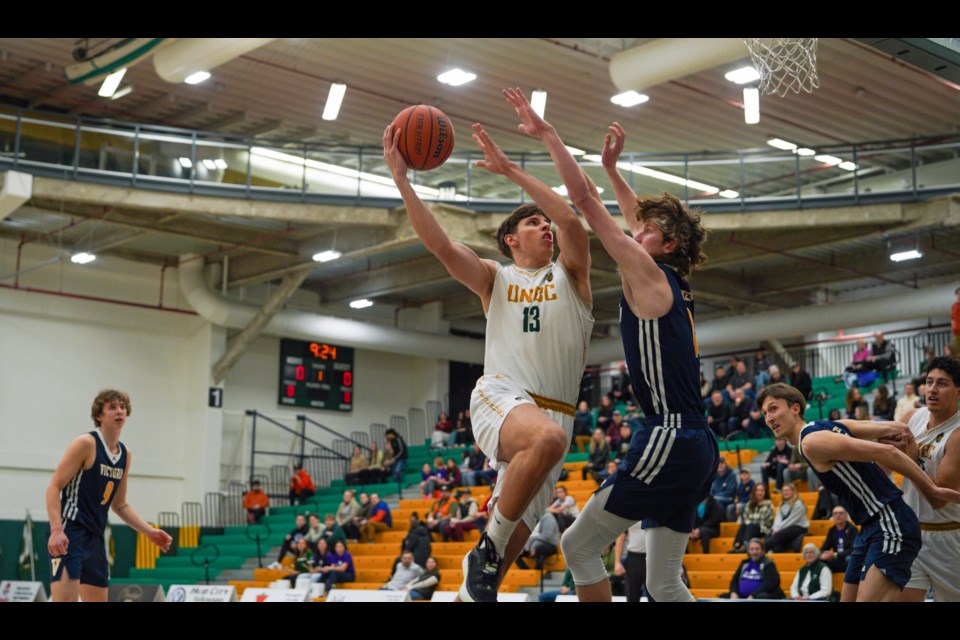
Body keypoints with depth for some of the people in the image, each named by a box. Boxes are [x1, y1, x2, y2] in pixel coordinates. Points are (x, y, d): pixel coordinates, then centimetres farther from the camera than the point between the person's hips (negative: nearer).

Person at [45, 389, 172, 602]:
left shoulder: (125, 454, 12)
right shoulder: (86, 443, -10)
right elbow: (54, 488, -14)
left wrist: (150, 531, 13)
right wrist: (56, 530, -26)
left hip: (95, 537, 8)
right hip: (69, 534, -8)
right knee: (65, 599, -18)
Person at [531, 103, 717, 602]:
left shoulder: (649, 274, -5)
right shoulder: (668, 284, 18)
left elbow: (585, 200, -5)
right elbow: (638, 218, 35)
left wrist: (547, 134, 0)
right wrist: (612, 166, 37)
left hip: (668, 438, -9)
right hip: (693, 444, 9)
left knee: (578, 545, -2)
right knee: (664, 584, 11)